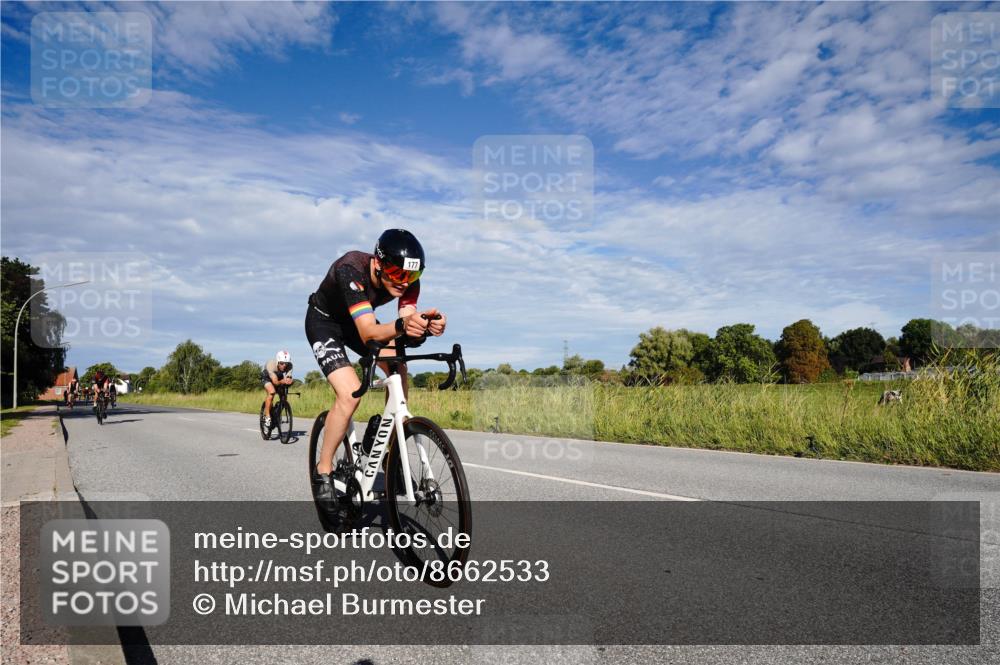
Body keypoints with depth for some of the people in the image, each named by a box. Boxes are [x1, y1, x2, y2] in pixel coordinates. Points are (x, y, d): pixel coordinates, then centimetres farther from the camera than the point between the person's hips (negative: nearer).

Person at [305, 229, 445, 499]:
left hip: (358, 320, 6)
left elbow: (407, 331, -31)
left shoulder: (408, 280, -23)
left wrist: (426, 326, -53)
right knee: (350, 394, -22)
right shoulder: (351, 269, -39)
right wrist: (402, 325, -66)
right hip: (324, 321, -5)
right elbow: (368, 333, -47)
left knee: (398, 369, -15)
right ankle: (323, 471, -3)